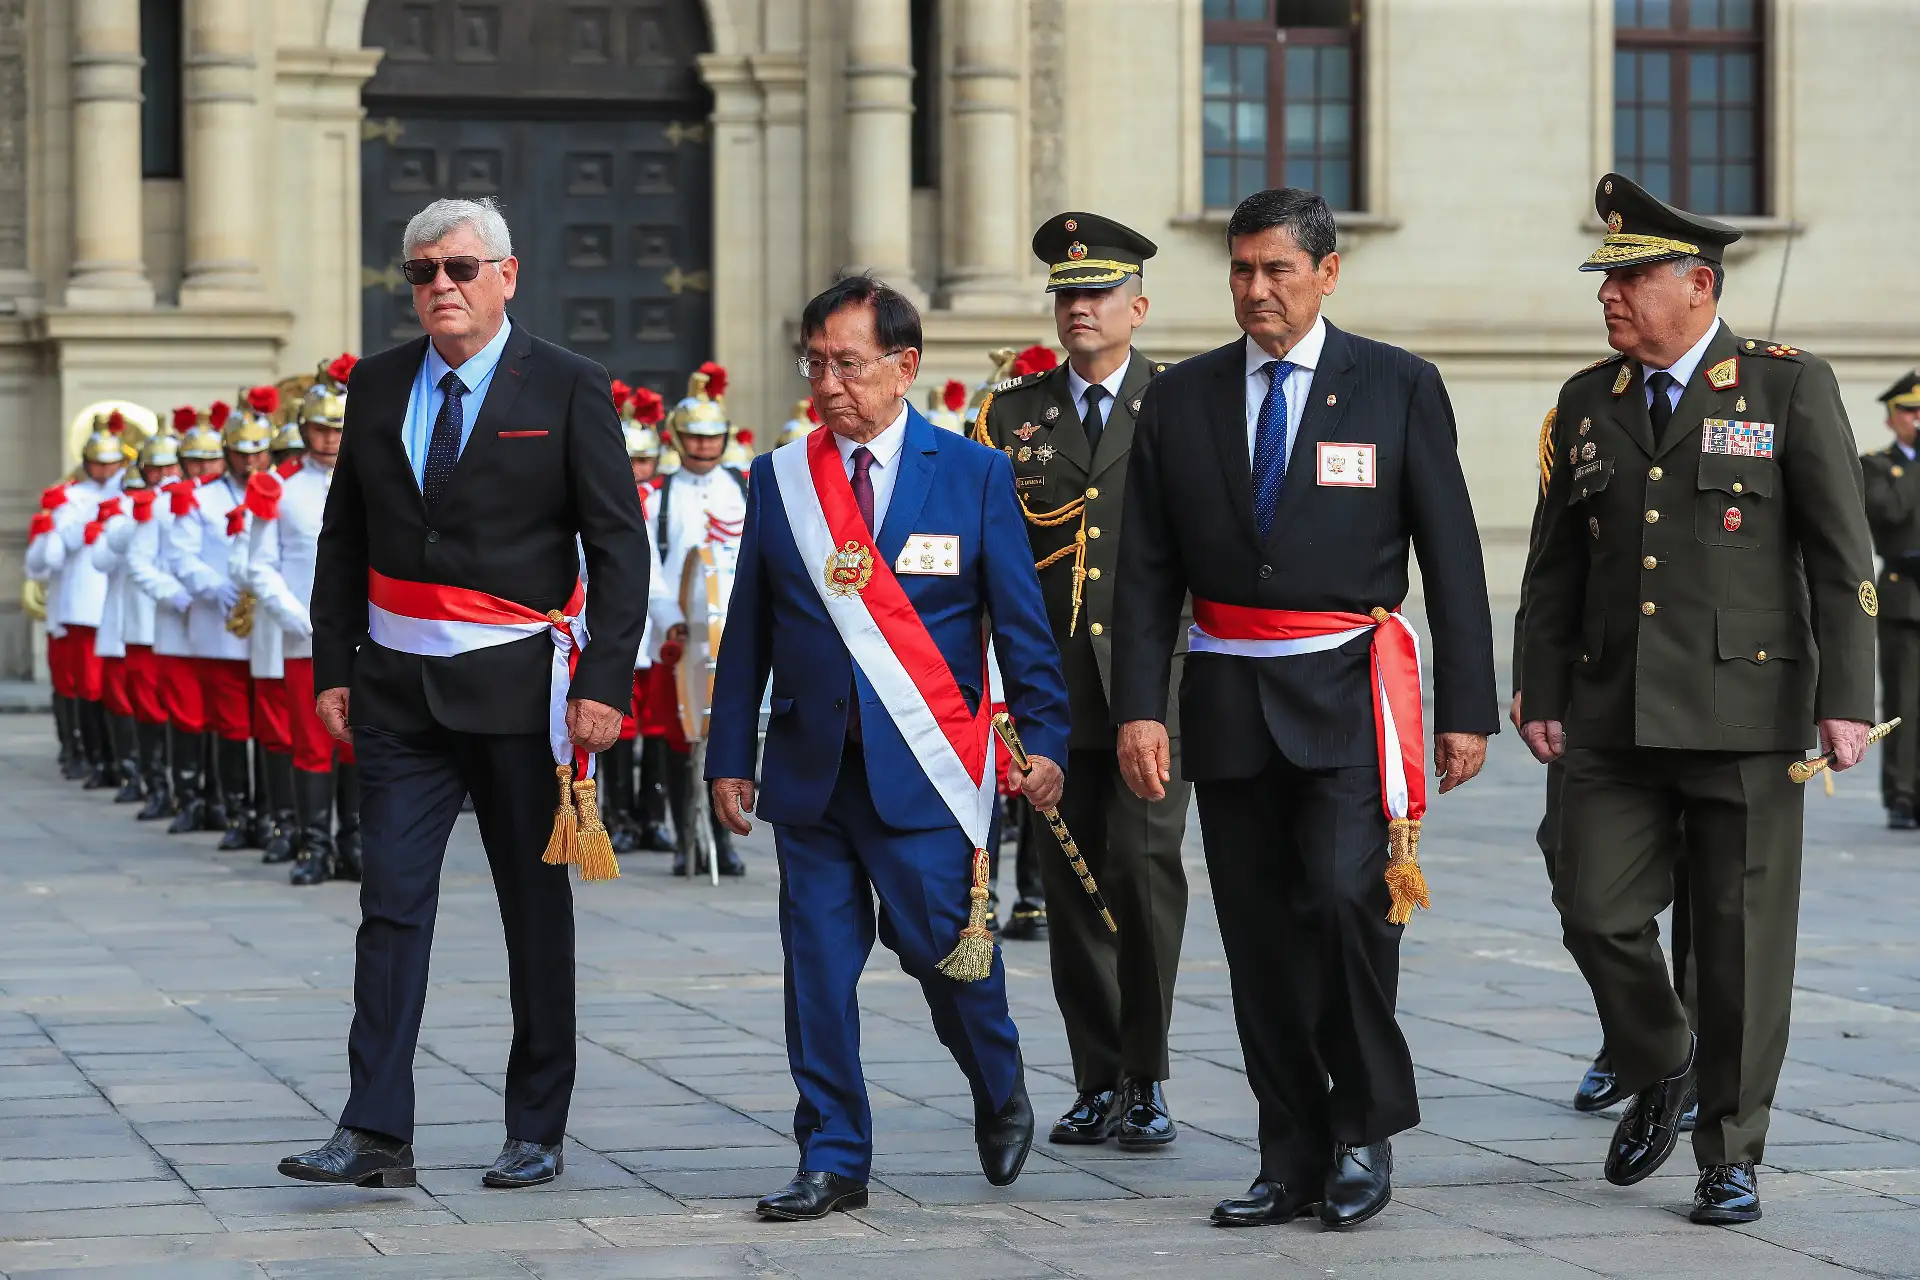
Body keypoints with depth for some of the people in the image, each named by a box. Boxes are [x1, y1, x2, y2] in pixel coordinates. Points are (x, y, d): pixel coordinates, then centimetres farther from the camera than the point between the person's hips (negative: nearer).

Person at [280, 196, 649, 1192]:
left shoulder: (566, 389, -4)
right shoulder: (377, 386, 7)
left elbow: (620, 547, -5)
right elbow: (344, 539, 13)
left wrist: (604, 681, -13)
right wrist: (332, 666, 6)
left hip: (517, 688, -3)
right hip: (398, 689, 3)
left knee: (536, 908, 6)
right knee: (391, 902, -4)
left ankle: (536, 1135, 15)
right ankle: (375, 1133, -6)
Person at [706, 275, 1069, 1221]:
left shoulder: (974, 475, 1)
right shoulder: (778, 478, 8)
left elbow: (1020, 621, 2)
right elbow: (748, 632, 11)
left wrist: (1042, 738, -5)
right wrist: (729, 756, 9)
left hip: (926, 769, -3)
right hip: (811, 770, 3)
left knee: (941, 947, -4)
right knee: (818, 966, 2)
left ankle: (1000, 1088, 25)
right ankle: (833, 1160, 11)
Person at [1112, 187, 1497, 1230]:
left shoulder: (1398, 388, 1)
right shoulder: (1179, 401, 8)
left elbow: (1451, 555, 1)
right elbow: (1146, 570, 7)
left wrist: (1466, 707, -4)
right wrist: (1139, 706, -3)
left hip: (1350, 688, -3)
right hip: (1230, 701, 3)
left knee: (1343, 894, -19)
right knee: (1260, 931, 5)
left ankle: (1366, 1128, -1)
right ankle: (1292, 1161, 13)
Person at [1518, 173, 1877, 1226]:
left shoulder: (1791, 388, -1)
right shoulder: (1588, 401, 11)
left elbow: (1842, 557, -4)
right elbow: (1555, 567, 15)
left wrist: (1846, 697, -10)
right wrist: (1542, 695, 10)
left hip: (1744, 708, -4)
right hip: (1617, 717, 4)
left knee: (1741, 935, 0)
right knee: (1596, 910, -4)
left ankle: (1730, 1155, 12)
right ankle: (1656, 1070, 24)